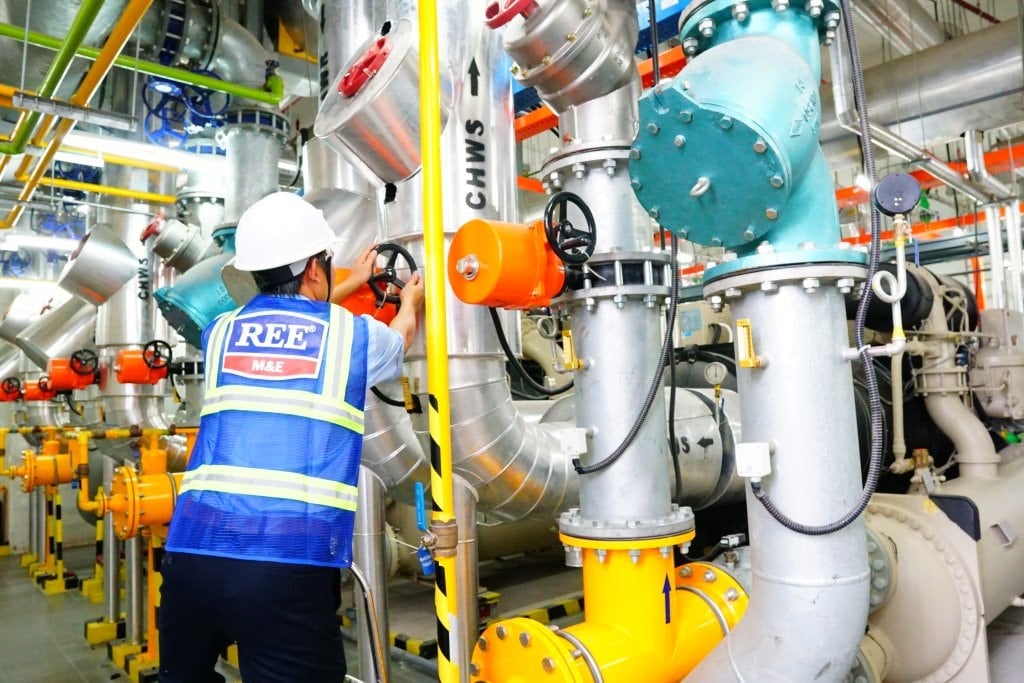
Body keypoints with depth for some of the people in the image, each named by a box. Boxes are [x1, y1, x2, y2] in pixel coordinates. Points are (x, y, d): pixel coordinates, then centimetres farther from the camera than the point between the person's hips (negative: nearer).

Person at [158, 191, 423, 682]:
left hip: (192, 550, 4)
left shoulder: (221, 333, 14)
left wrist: (349, 285, 49)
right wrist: (410, 304, 52)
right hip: (292, 563, -4)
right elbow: (398, 341, 31)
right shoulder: (354, 335, 5)